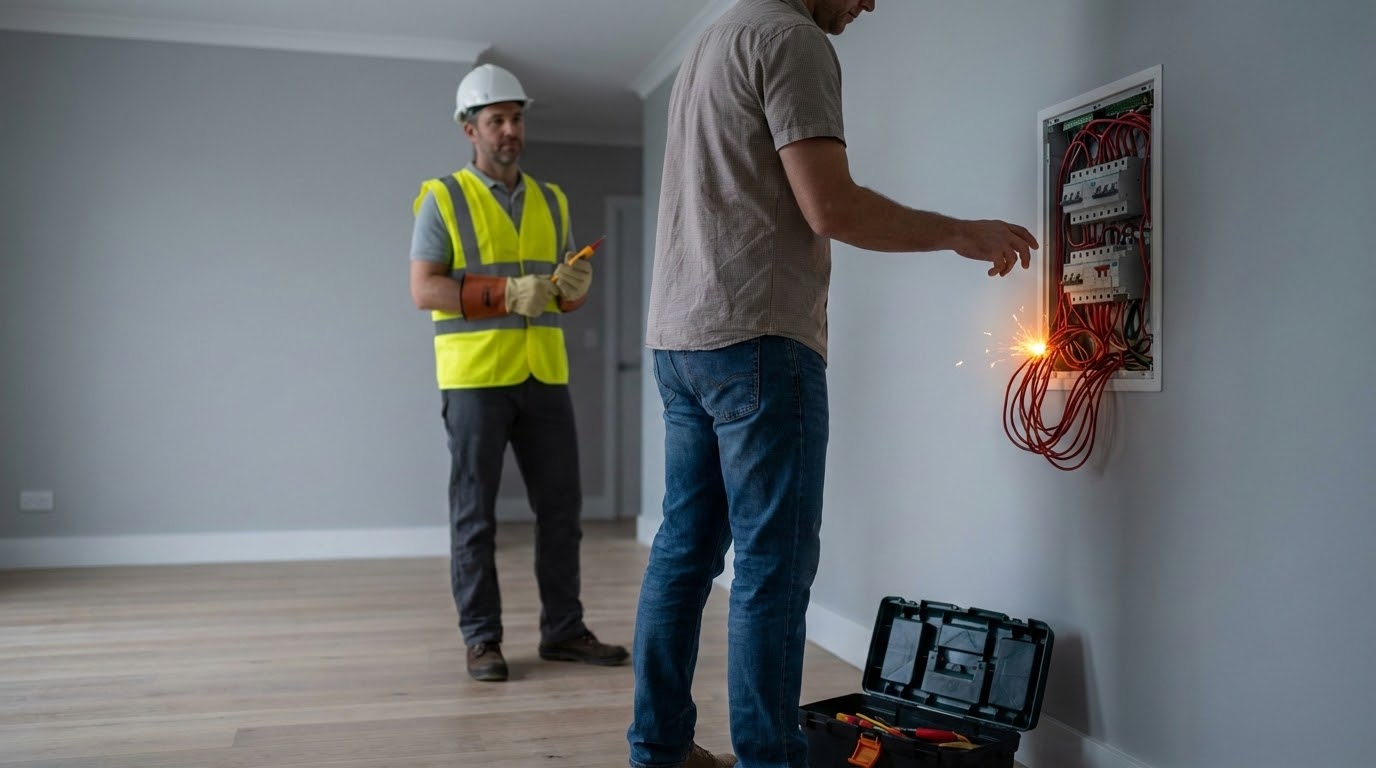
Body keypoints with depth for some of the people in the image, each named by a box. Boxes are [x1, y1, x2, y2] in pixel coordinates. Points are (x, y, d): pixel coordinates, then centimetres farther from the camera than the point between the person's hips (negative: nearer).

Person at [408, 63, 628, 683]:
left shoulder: (550, 201, 14)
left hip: (544, 375, 5)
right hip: (475, 375, -5)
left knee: (560, 505, 5)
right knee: (474, 511, 1)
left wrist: (574, 287, -7)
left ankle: (563, 630, 16)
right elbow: (423, 290, -10)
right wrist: (508, 293, -20)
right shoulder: (443, 199, -1)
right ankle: (481, 639, 11)